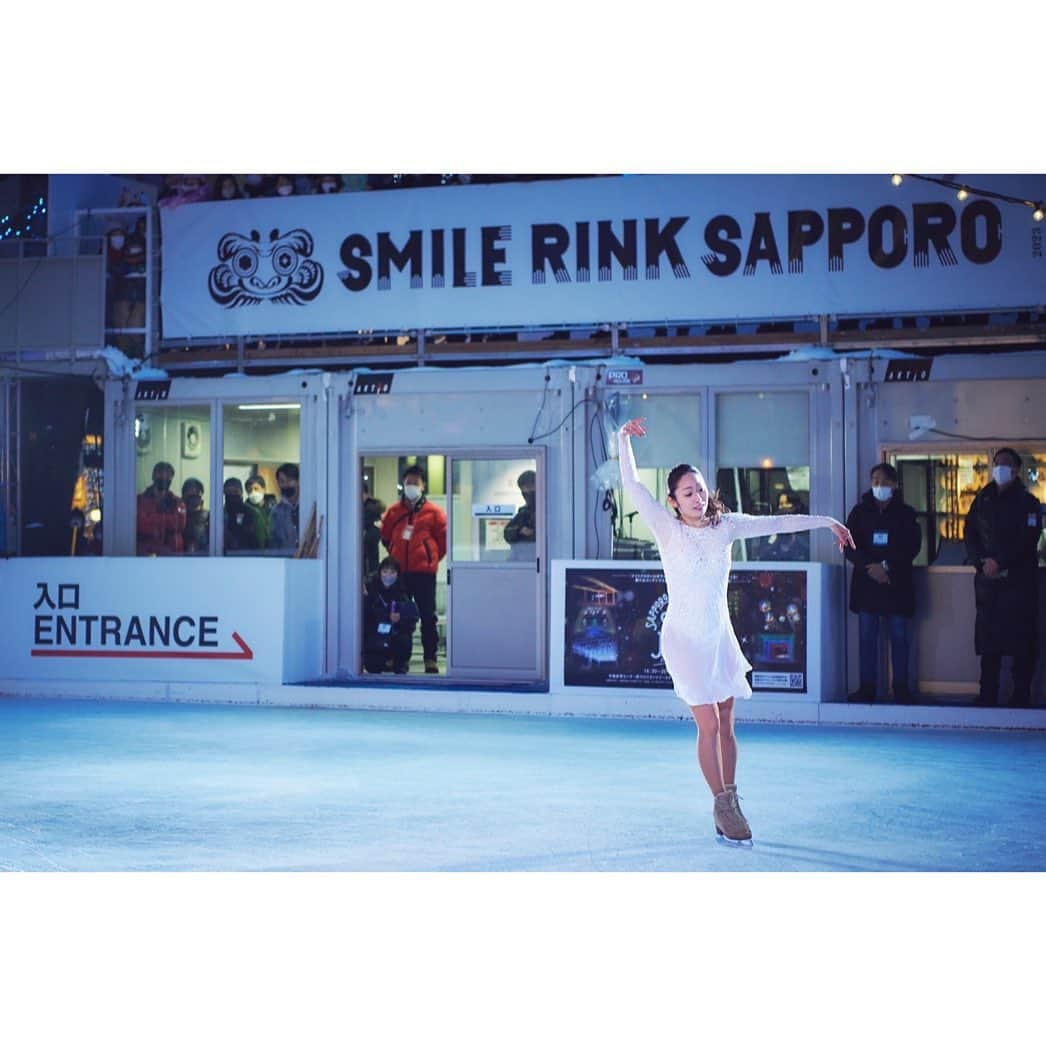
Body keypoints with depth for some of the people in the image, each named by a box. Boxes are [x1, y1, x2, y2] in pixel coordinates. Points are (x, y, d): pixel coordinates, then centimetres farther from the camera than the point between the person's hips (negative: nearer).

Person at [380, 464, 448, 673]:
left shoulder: (433, 512, -2)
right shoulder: (394, 511, 6)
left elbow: (444, 538, 3)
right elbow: (385, 537, 19)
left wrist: (432, 558, 5)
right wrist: (395, 555, 14)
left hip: (424, 572, -3)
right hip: (399, 572, 3)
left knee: (428, 615, 0)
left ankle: (430, 659, 4)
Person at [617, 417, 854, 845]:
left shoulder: (725, 525, 2)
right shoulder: (668, 528, -8)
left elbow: (777, 523, 6)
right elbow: (632, 485, -17)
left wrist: (826, 521, 6)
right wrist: (623, 440, -24)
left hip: (720, 637, 4)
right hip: (684, 638, -4)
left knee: (725, 724, 8)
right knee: (709, 724, -7)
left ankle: (730, 801, 17)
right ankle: (723, 805, 3)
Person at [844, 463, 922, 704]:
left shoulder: (905, 513, 3)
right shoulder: (860, 511, 7)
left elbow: (913, 546, -4)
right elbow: (849, 545, 1)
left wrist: (886, 566, -15)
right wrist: (869, 567, -14)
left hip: (897, 583, -1)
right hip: (866, 582, 1)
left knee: (899, 636, 1)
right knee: (867, 636, 2)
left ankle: (901, 686, 8)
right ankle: (867, 686, 6)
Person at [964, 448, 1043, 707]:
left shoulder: (1027, 502, 0)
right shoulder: (982, 500, 12)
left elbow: (1028, 540, -9)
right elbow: (969, 533, 8)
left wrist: (1001, 563, -18)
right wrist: (982, 561, -9)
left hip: (1019, 580, -3)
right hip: (987, 581, 3)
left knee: (1022, 640, -4)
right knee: (988, 638, 4)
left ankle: (1021, 698, 0)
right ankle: (987, 697, 8)